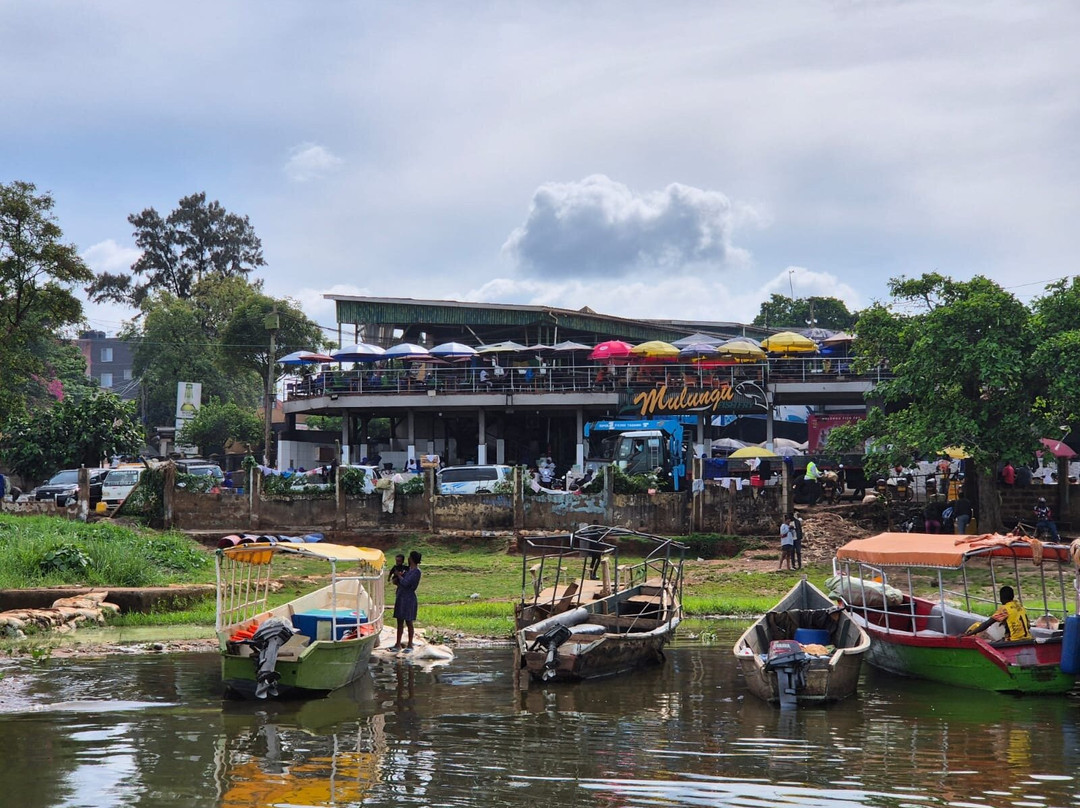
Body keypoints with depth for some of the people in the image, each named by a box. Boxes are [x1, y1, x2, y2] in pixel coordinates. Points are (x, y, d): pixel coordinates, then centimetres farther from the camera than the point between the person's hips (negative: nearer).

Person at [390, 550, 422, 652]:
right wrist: (397, 581, 4)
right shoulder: (408, 569, 12)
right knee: (400, 622, 11)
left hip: (409, 598, -9)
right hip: (401, 597, 9)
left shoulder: (416, 572, -15)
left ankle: (410, 645, 7)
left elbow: (406, 583, -20)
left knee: (408, 622, -1)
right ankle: (398, 645, 17)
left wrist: (399, 576, -6)